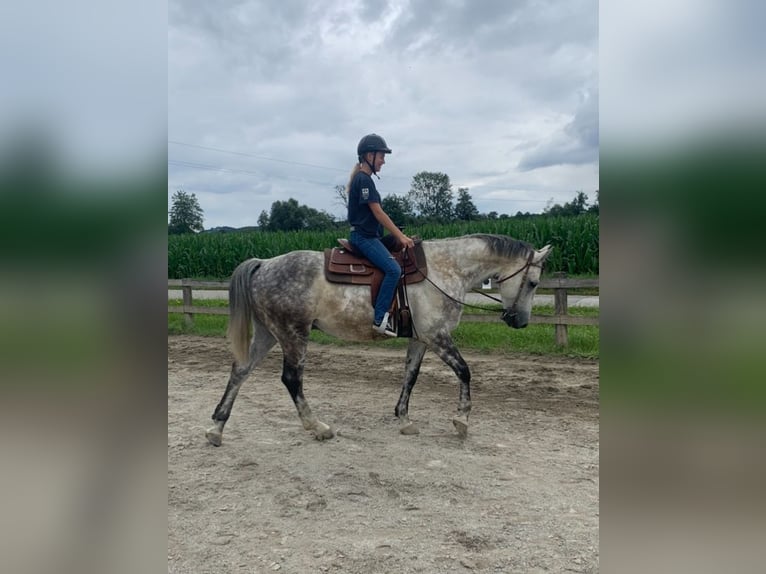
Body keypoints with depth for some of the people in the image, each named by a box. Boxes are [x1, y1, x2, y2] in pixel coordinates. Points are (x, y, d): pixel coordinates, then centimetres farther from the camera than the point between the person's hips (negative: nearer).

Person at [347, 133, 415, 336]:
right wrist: (401, 236, -17)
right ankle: (380, 318, -19)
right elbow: (378, 213, -18)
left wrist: (399, 238, 16)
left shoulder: (363, 179, 17)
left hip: (370, 235, 11)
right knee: (393, 269, -22)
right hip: (364, 236, -11)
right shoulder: (364, 180, -13)